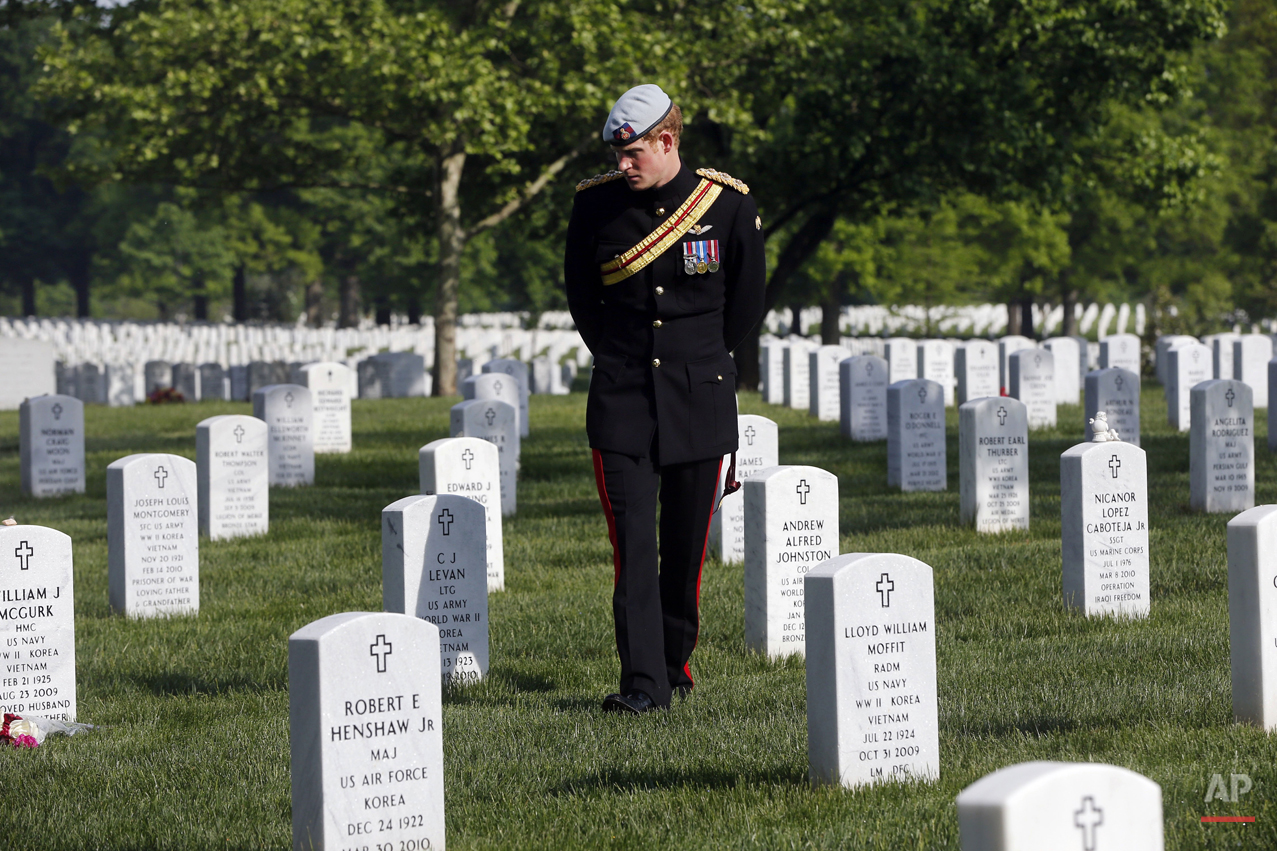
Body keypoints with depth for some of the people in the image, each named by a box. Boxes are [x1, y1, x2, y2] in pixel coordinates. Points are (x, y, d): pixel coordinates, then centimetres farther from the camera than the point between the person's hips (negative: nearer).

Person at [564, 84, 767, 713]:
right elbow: (580, 296, 14)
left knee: (687, 545, 7)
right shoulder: (596, 204, -2)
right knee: (633, 543, -10)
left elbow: (745, 302, 11)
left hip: (700, 401, 0)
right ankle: (642, 683, -12)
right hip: (621, 402, 0)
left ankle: (676, 661, 26)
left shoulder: (728, 205, -4)